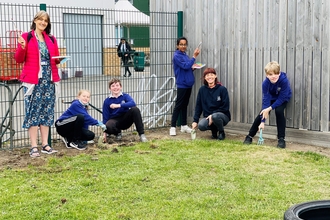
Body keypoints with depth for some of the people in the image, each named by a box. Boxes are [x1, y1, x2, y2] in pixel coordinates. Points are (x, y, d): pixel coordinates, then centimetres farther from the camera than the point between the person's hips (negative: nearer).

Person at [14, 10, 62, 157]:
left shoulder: (51, 39, 15)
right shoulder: (26, 37, 1)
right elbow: (19, 59, -2)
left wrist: (59, 60, -3)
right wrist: (22, 47, -19)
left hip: (49, 80, 5)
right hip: (33, 80, -5)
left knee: (47, 112, 6)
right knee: (33, 112, -5)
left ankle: (45, 145, 11)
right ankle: (34, 147, -3)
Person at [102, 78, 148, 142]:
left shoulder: (125, 96, -1)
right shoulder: (107, 101, -1)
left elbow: (133, 103, -24)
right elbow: (105, 117, 0)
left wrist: (118, 105, -34)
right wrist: (105, 133, -8)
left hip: (126, 120, 1)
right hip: (115, 120, -1)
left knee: (135, 109, -27)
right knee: (108, 126, -36)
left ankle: (141, 134, -21)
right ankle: (118, 133, 3)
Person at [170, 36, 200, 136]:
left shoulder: (185, 55, 13)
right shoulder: (177, 56, -11)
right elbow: (185, 66, -20)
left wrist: (193, 67, 1)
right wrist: (194, 56, -16)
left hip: (188, 84, 8)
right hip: (181, 84, -8)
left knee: (185, 105, 13)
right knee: (178, 105, -6)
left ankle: (184, 126, 20)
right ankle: (173, 127, -2)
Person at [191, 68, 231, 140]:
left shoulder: (222, 89, -8)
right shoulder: (202, 90, 2)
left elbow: (225, 107, -9)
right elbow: (198, 106, 5)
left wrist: (212, 115, -17)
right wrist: (195, 121, -4)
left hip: (223, 116, -3)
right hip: (208, 116, 3)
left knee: (215, 116, -38)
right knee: (201, 126, -29)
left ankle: (221, 132, -5)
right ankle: (214, 130, 7)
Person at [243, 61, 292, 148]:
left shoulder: (284, 80, -36)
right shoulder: (265, 83, -29)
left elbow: (282, 98, -27)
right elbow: (265, 100, -30)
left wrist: (270, 108, -35)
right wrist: (262, 121, -34)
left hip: (283, 98, -2)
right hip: (271, 98, 2)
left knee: (279, 111, -27)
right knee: (261, 114, -8)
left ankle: (281, 139, -15)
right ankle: (249, 136, 10)